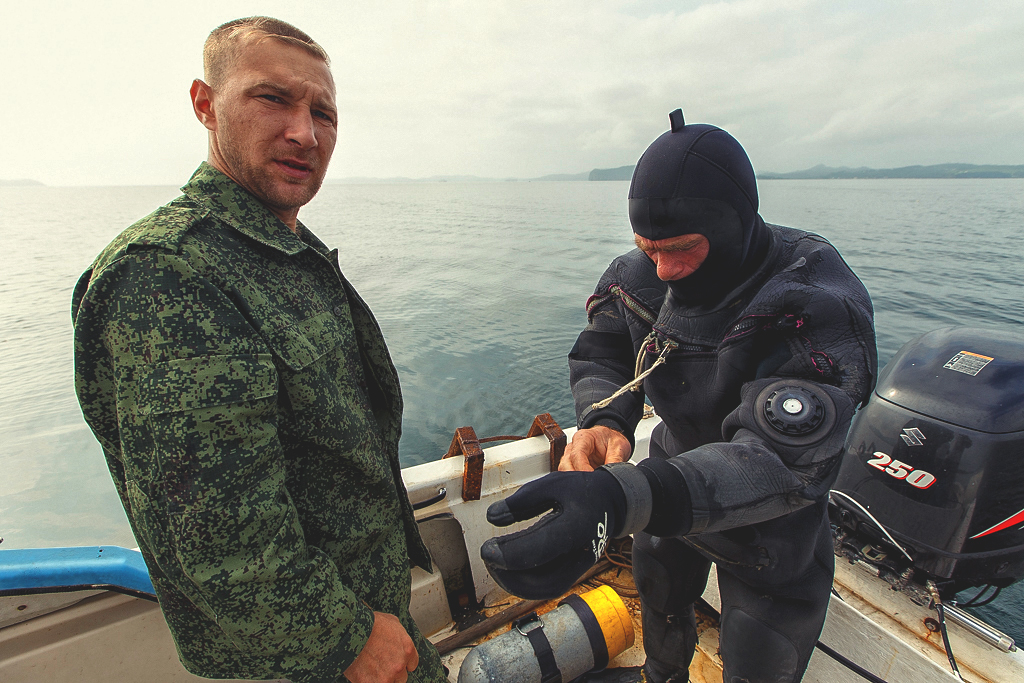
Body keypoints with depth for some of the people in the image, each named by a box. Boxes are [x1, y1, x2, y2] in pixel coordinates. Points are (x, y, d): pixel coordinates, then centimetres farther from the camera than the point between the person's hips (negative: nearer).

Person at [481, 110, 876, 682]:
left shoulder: (820, 308, -35)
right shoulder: (644, 275, -18)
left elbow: (777, 463, -45)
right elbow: (601, 354, -8)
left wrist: (619, 499, -63)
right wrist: (602, 419, -33)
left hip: (770, 528, -4)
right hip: (671, 489, 5)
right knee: (660, 609, 31)